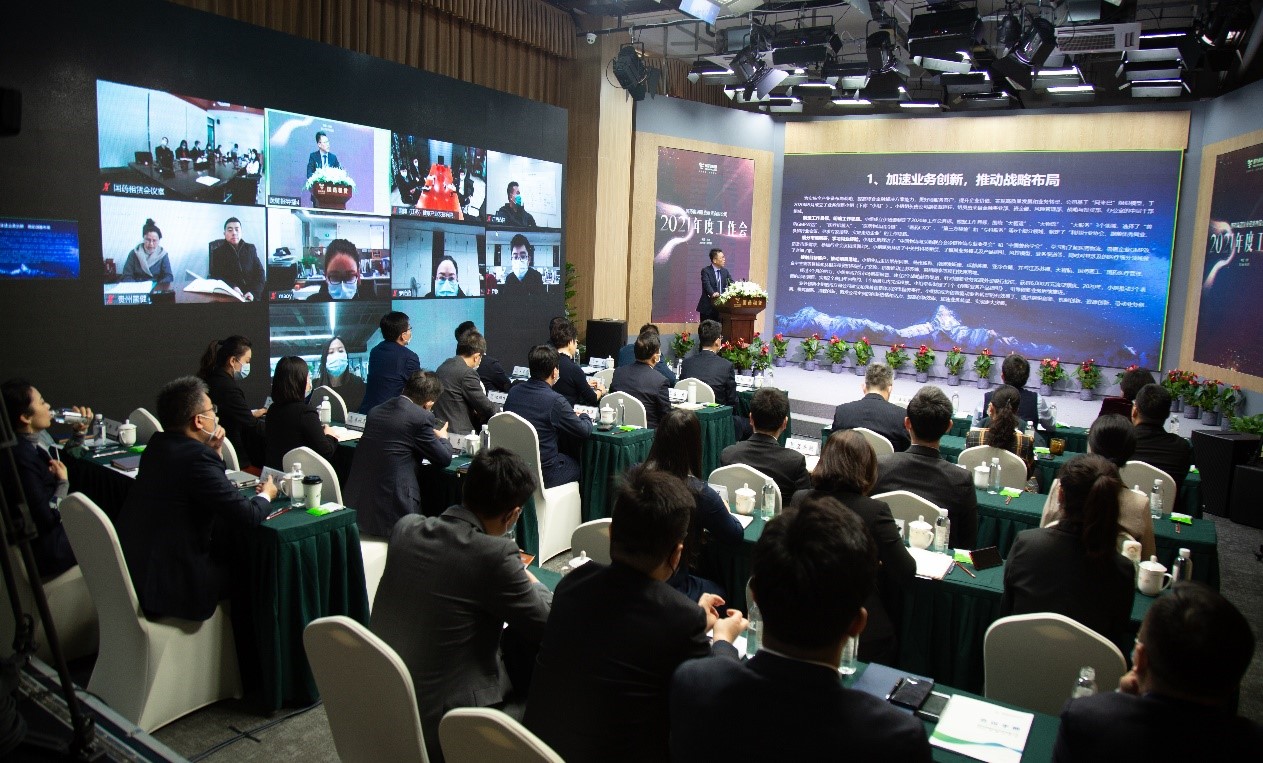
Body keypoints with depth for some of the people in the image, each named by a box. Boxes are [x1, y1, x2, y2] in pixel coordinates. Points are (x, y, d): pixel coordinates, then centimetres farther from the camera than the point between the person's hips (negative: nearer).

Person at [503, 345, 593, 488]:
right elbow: (584, 431, -11)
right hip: (543, 474, -6)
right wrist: (586, 417, 12)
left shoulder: (514, 392, -1)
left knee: (566, 458, 27)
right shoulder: (555, 401, -21)